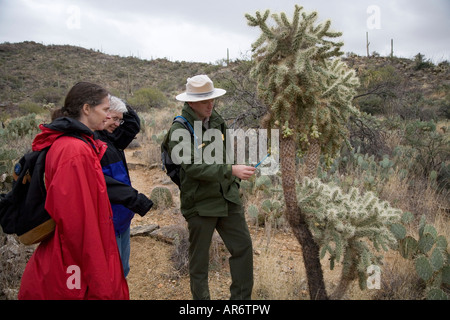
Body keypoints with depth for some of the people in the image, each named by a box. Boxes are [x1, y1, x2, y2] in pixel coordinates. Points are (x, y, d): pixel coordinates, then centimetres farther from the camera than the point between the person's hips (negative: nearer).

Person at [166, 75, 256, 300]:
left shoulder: (217, 121, 5)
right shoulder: (179, 131, -15)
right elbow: (193, 167, -26)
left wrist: (234, 183, 12)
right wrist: (231, 171, -31)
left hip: (227, 198, 6)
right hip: (200, 203, -5)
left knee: (243, 247, 6)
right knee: (199, 257, 10)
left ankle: (241, 296, 23)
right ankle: (200, 297, 30)